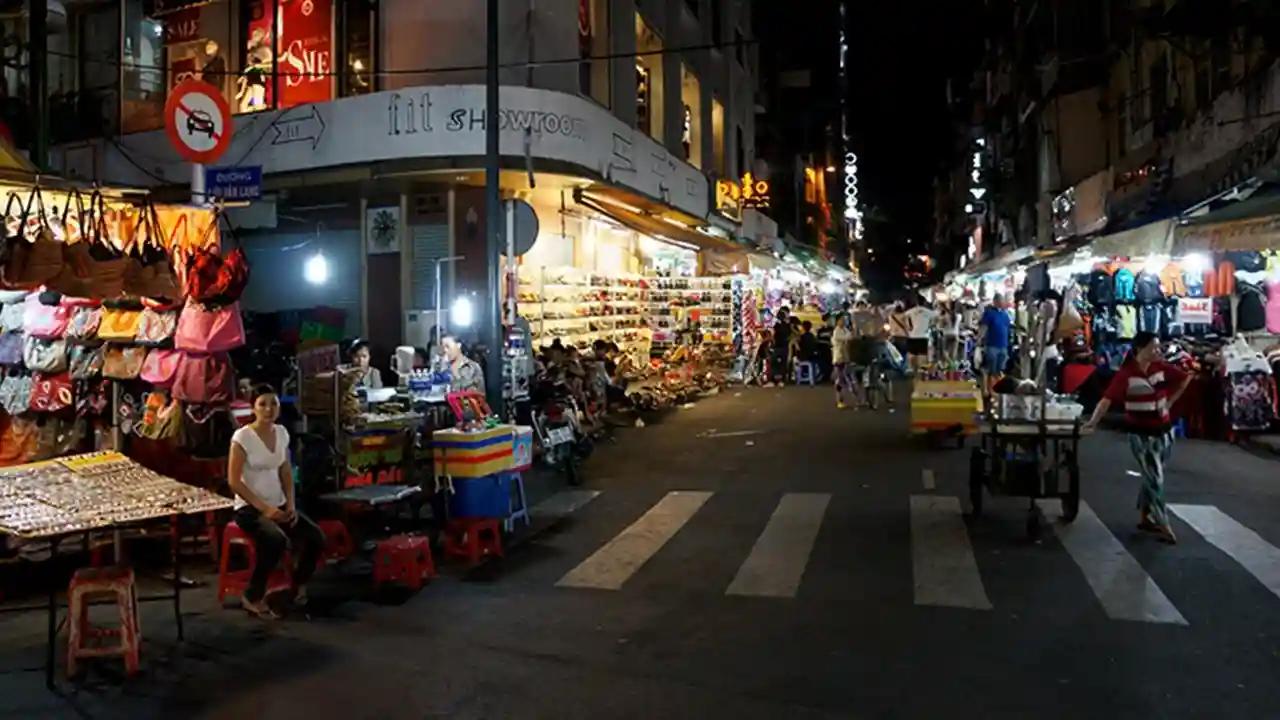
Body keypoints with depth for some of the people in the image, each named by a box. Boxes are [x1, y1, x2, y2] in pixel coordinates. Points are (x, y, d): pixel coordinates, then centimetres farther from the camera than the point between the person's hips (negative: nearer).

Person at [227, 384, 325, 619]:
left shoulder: (282, 433, 5)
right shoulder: (242, 437, -14)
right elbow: (234, 481, -15)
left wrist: (291, 505, -1)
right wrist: (264, 508, -21)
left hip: (279, 505, 6)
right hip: (249, 507, -6)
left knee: (316, 538, -13)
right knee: (276, 540, -34)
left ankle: (298, 585, 15)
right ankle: (253, 596, -12)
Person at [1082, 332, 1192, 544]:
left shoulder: (1161, 368, -1)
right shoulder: (1126, 373, -17)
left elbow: (1185, 379, 15)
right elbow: (1108, 399, -25)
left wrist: (1170, 401, 8)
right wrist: (1093, 421, -33)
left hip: (1164, 430, 6)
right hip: (1141, 433, -6)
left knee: (1152, 477, 16)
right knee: (1155, 479, -4)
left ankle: (1144, 518, 30)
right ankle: (1163, 526, 5)